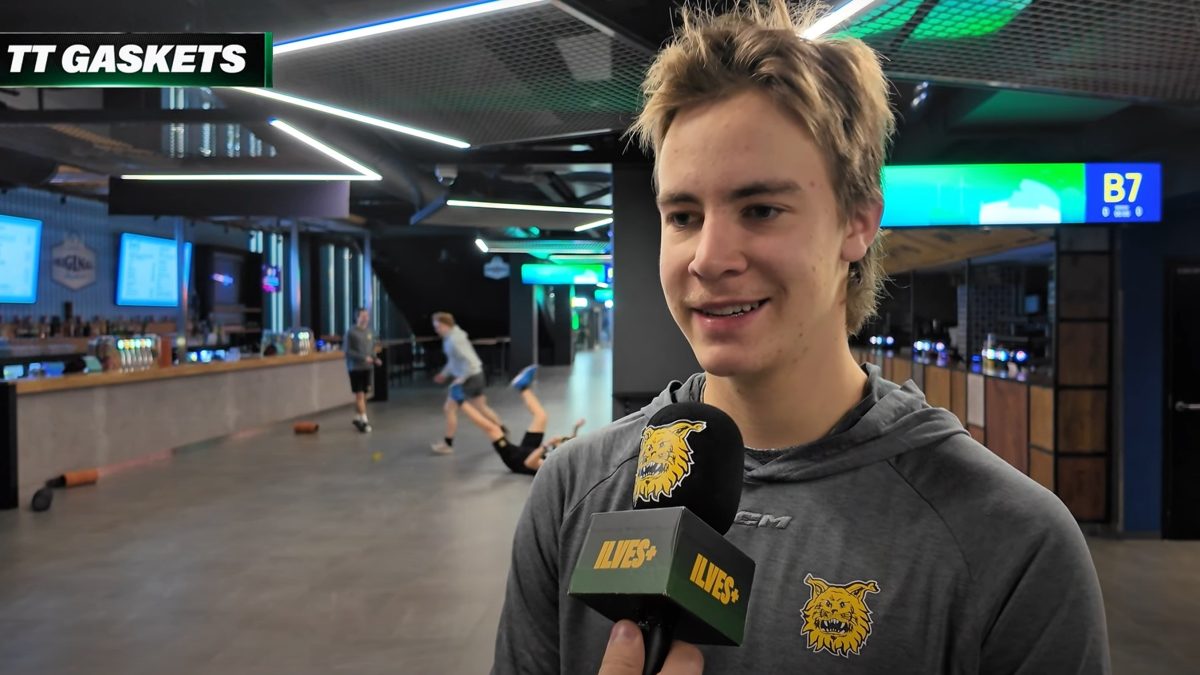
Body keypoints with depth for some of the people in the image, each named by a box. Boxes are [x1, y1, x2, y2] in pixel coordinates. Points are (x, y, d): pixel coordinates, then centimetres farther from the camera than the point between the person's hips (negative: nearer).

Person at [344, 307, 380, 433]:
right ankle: (364, 420, -4)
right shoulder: (351, 332, -9)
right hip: (355, 367, -5)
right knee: (359, 394, -5)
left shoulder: (369, 332, 8)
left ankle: (358, 418, 22)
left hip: (368, 367, 5)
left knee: (364, 394, 9)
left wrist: (375, 359, -2)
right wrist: (363, 358, -19)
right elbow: (348, 351, -12)